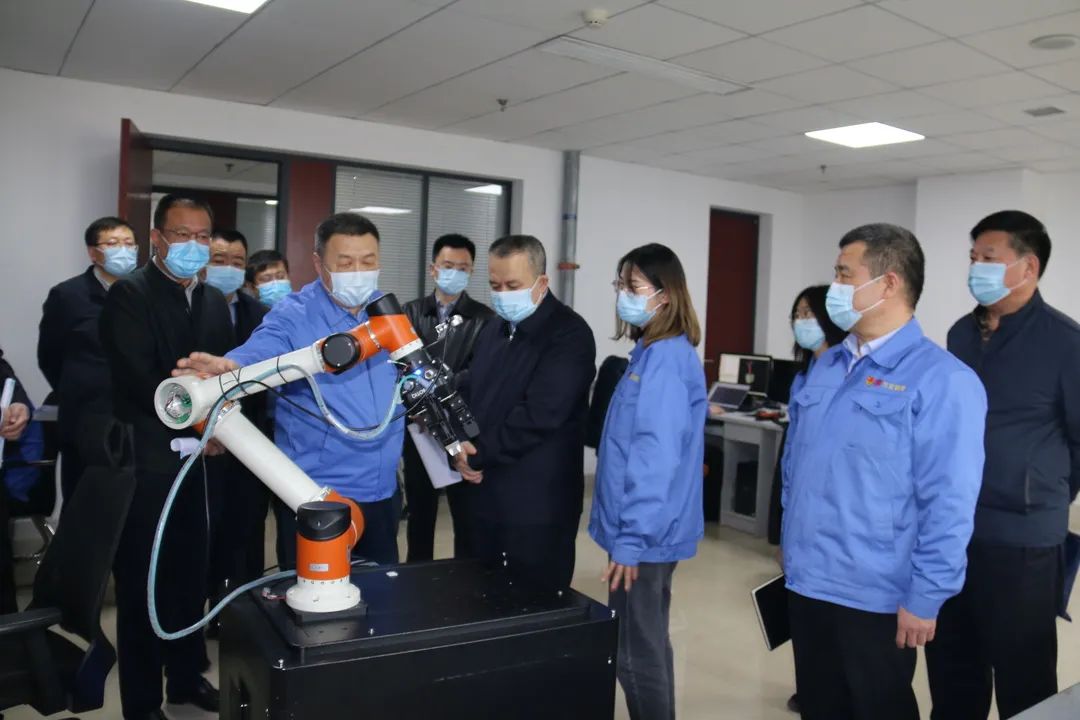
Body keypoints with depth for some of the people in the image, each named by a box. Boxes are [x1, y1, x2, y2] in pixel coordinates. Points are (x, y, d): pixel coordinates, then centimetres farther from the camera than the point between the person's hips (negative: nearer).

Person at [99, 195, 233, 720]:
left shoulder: (215, 301, 10)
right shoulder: (128, 294, -10)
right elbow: (140, 380, -20)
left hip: (194, 459, 6)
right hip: (142, 462, -6)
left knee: (191, 575, 16)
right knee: (141, 583, 5)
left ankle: (186, 676, 33)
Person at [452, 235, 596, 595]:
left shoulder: (569, 335, -13)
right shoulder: (494, 329, 14)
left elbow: (538, 415, -21)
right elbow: (470, 394, 16)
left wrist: (478, 455, -13)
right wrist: (459, 444, -4)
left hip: (538, 503, -7)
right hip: (484, 494, 8)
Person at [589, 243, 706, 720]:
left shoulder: (666, 359, -19)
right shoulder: (650, 353, 11)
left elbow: (657, 458, -25)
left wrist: (631, 538, -23)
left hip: (644, 534, -10)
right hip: (643, 528, 10)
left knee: (635, 653, 3)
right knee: (648, 644, 20)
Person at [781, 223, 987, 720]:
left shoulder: (941, 380, -15)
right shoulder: (826, 365, 7)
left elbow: (949, 504, -17)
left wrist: (924, 600, -16)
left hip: (873, 598, -6)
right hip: (805, 582, 7)